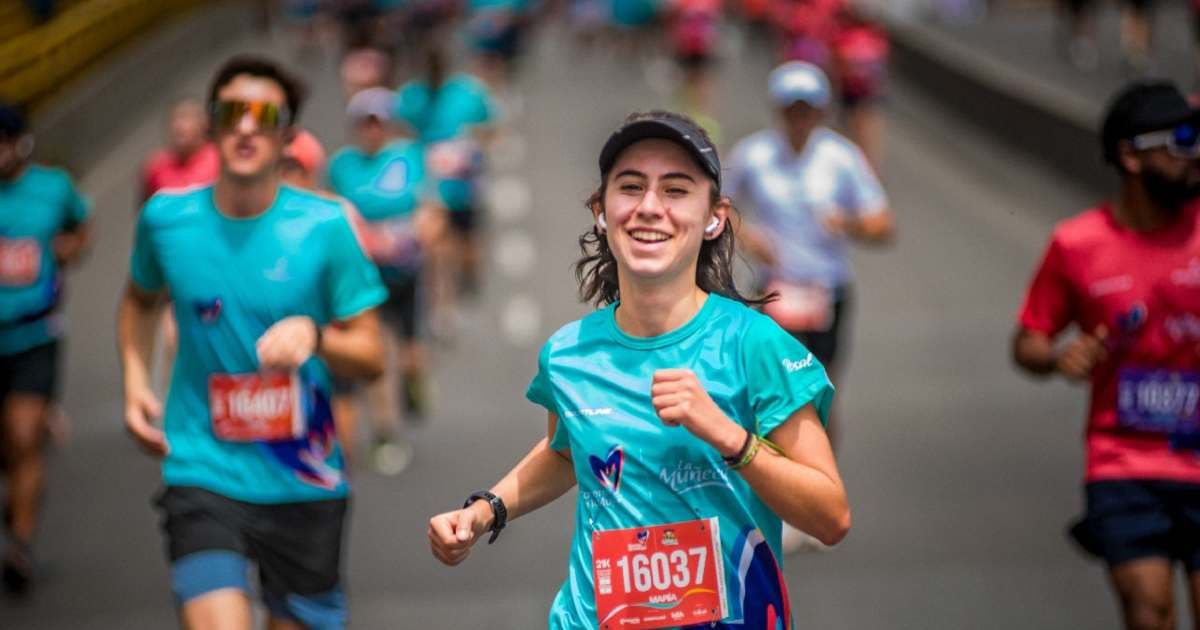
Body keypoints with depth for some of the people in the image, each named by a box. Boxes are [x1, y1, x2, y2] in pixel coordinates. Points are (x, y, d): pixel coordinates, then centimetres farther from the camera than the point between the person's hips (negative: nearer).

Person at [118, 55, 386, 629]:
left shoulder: (324, 227, -7)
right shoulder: (166, 217, -1)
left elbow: (370, 358, -3)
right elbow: (140, 300, 21)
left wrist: (314, 335, -24)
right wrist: (134, 379, 6)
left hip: (304, 480, 1)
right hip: (203, 472, 0)